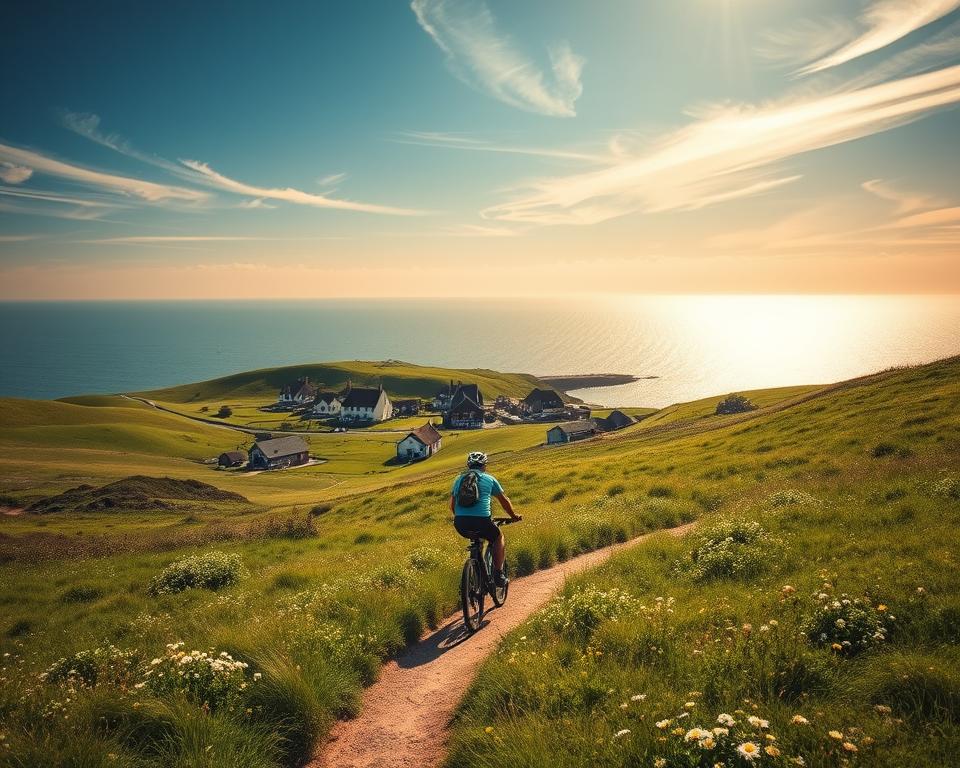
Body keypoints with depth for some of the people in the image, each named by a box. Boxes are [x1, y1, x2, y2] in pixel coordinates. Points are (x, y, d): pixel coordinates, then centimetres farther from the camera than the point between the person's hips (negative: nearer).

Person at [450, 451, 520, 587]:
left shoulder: (459, 479, 21)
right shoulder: (489, 479, 13)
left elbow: (452, 505, 26)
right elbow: (504, 501, 23)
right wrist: (513, 516, 39)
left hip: (460, 524, 4)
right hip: (481, 521, -4)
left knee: (475, 538, 35)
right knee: (498, 537, 25)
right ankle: (498, 575, 16)